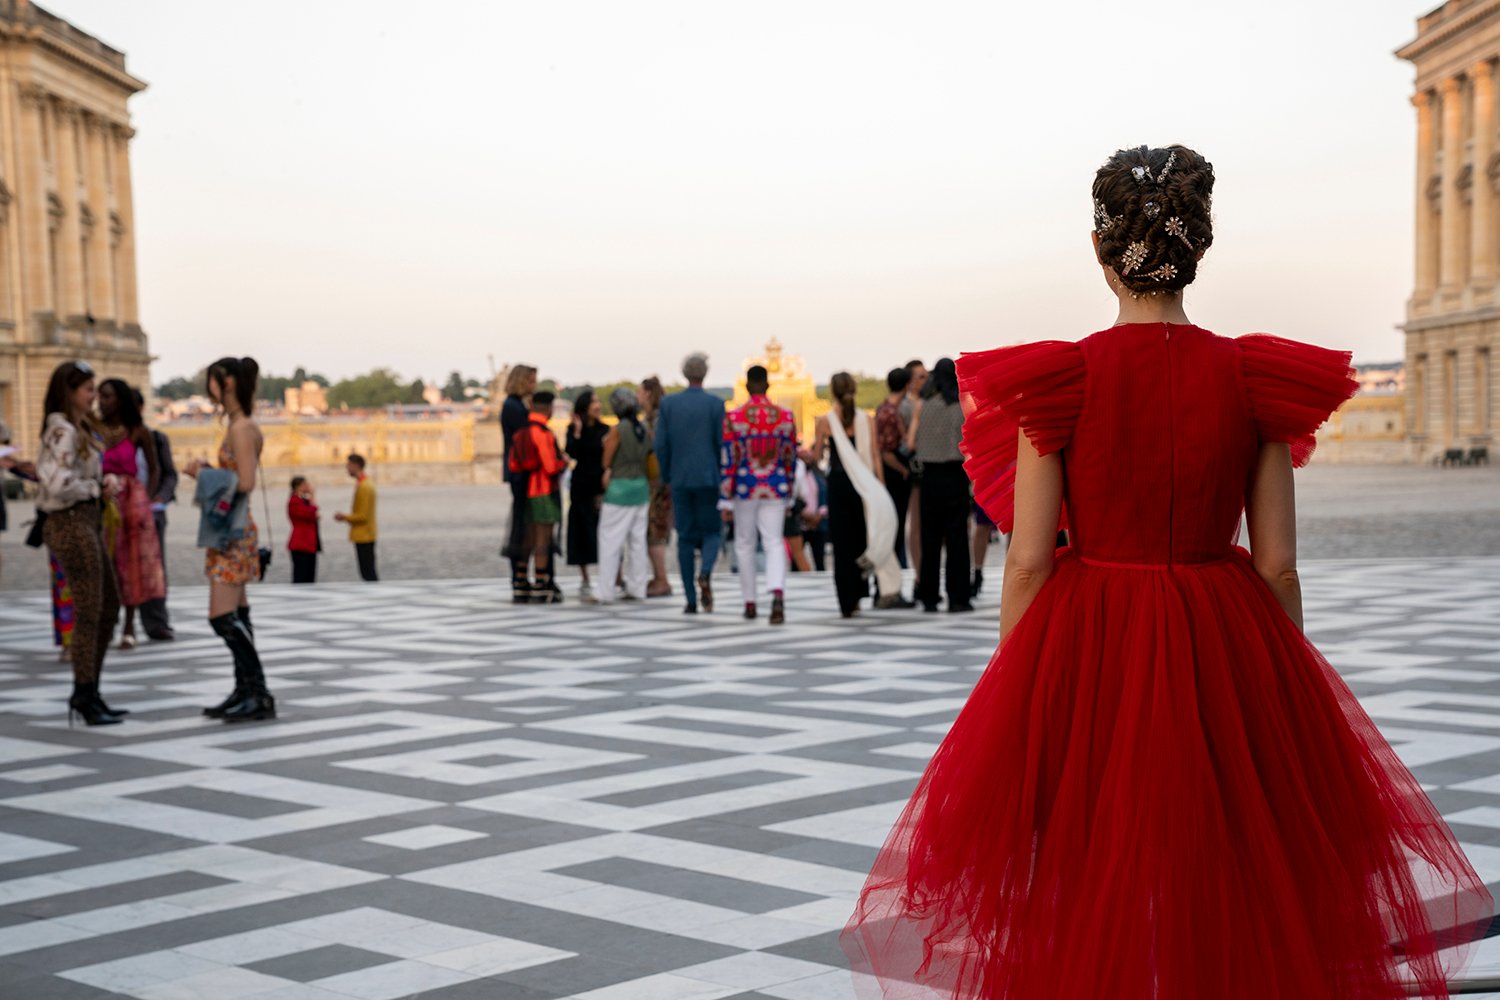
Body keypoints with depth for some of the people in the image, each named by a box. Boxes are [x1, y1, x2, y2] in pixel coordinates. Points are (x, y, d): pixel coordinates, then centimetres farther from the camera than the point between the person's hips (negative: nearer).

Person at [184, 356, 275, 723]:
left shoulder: (242, 428, -14)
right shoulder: (238, 427, 14)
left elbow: (244, 483, -19)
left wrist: (204, 473, -9)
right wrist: (204, 470, 8)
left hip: (233, 532, -10)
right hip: (226, 530, 10)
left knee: (223, 617, -11)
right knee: (234, 616, 11)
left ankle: (259, 695, -8)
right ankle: (245, 692, 15)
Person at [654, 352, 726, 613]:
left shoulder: (668, 404, 1)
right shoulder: (716, 404, -4)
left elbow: (661, 445, 0)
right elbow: (722, 443, -5)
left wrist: (666, 477, 10)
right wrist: (724, 477, 7)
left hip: (680, 479, 2)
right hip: (709, 478, -2)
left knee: (685, 538, 7)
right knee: (712, 532, 11)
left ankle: (691, 600, 5)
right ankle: (705, 574, -19)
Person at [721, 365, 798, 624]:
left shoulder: (733, 418, -9)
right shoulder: (786, 417, -1)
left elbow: (728, 461, -9)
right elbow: (790, 459, 6)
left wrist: (725, 500, -4)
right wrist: (788, 494, 18)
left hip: (745, 489, -1)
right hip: (776, 490, 1)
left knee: (744, 544, 14)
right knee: (774, 543, 2)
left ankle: (750, 603, 20)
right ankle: (777, 593, -23)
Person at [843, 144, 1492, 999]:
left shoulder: (1059, 381, -9)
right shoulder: (1253, 380, -3)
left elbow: (1028, 564, -8)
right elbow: (1277, 566, -1)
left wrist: (1010, 703, 3)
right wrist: (1294, 700, 11)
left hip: (1088, 656, -1)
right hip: (1227, 660, 2)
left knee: (1087, 910, 11)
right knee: (1237, 903, 16)